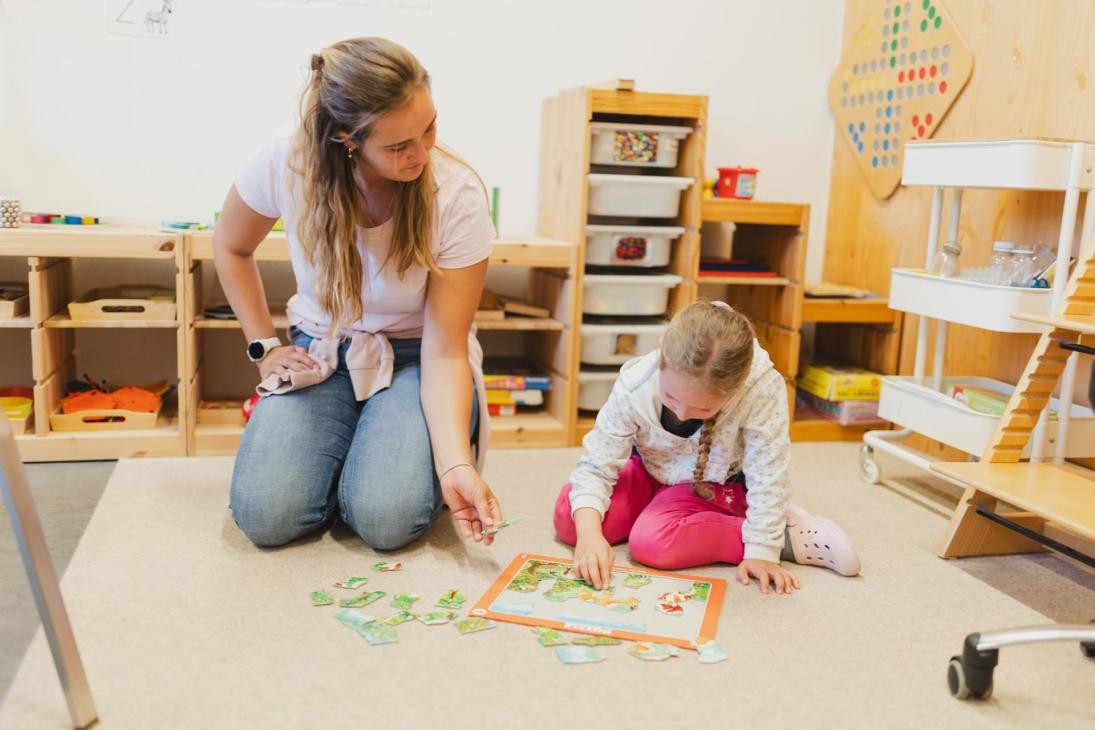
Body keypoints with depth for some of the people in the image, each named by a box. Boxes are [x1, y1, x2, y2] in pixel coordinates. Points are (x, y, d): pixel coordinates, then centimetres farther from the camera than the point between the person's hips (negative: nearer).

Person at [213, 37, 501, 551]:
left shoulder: (458, 196, -23)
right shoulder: (286, 163, -18)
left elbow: (445, 352, -20)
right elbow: (231, 247, 6)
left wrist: (455, 463, -32)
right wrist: (264, 347, -1)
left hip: (414, 359, -2)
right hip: (320, 351, 2)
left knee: (385, 520, -25)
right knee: (264, 517, -19)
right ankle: (339, 457, 13)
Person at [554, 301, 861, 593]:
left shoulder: (763, 389, -37)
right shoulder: (634, 387, -30)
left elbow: (767, 476, -28)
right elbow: (597, 465, -24)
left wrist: (761, 550, -28)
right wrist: (589, 532, -38)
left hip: (715, 485, -3)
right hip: (651, 472, 4)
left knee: (650, 541, -31)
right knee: (568, 518, -17)